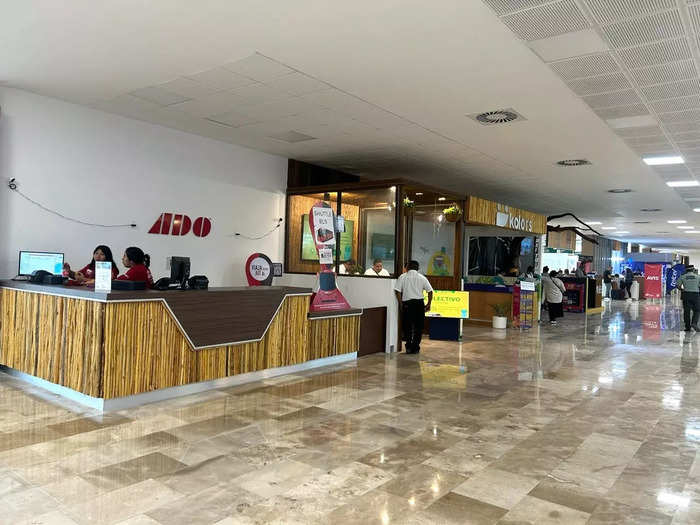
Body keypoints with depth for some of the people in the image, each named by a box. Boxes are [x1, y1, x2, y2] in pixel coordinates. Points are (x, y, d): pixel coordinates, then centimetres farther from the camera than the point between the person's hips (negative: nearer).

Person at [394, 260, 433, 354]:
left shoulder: (402, 277, 3)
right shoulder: (422, 278, 6)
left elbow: (397, 291, -6)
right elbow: (430, 291, 3)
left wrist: (401, 304, 0)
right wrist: (428, 304, 11)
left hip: (407, 303, -1)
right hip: (419, 303, 1)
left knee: (407, 326, 11)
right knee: (418, 327, 10)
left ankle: (408, 347, 6)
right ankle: (415, 348, 11)